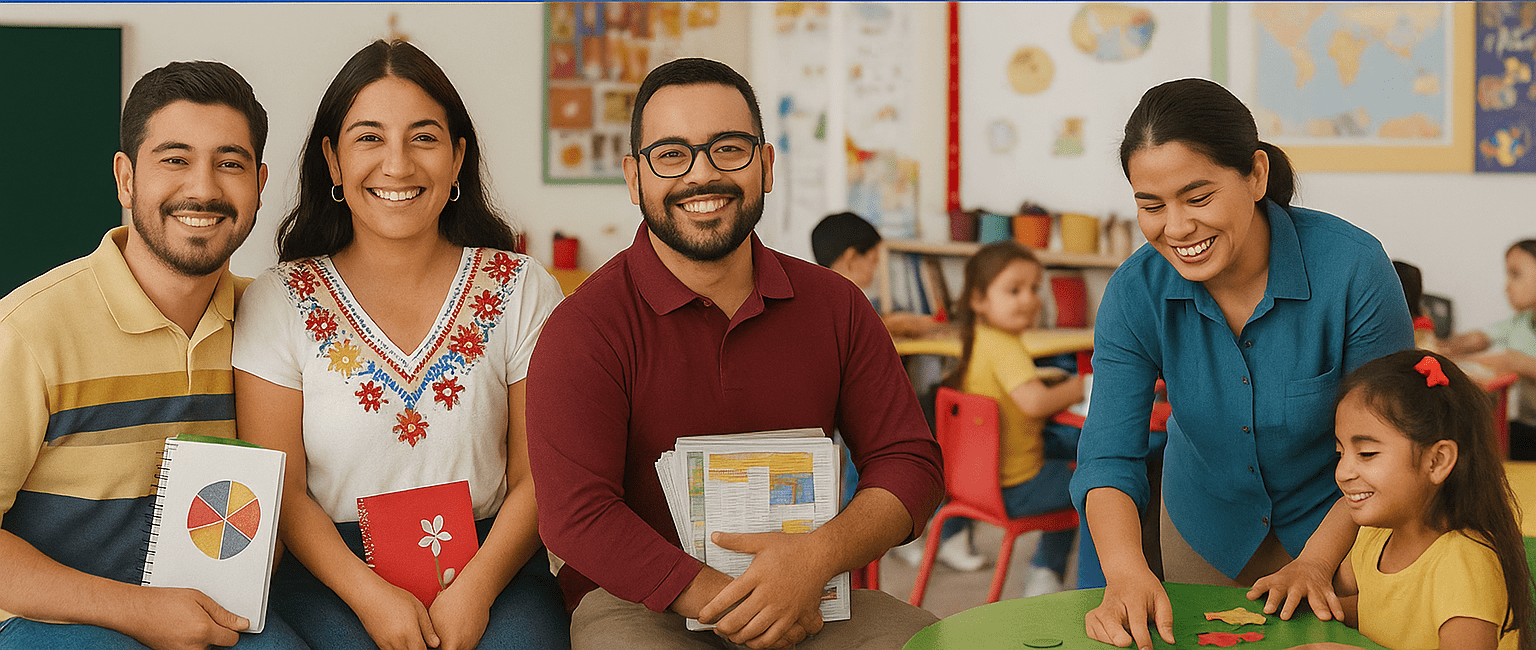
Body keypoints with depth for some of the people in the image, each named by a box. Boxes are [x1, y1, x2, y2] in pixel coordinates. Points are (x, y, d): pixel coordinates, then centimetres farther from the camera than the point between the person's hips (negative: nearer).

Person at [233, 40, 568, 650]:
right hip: (332, 571, -1)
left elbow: (538, 477, 1)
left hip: (491, 561, 1)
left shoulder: (522, 291, 5)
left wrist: (475, 589, -14)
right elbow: (277, 489, -1)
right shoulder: (278, 302, 3)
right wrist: (369, 594, -16)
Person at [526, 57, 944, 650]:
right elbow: (577, 515, -15)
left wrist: (818, 556, -16)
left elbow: (908, 462, 4)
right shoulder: (583, 327, -8)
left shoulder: (835, 306, 6)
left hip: (808, 598, 3)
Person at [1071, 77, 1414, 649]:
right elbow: (1109, 456, -25)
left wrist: (1315, 563, -27)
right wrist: (1127, 571, -43)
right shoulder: (1135, 292, -21)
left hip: (1336, 522, -2)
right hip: (1206, 530, 2)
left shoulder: (1353, 270, -28)